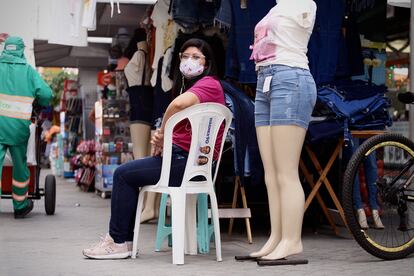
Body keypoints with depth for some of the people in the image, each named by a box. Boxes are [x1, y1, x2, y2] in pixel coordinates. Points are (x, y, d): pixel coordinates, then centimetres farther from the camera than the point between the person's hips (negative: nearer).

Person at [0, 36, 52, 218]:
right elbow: (45, 93, -6)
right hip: (18, 127, 1)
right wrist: (42, 105, 15)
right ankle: (20, 206, 31)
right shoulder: (28, 71, 4)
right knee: (20, 166, 16)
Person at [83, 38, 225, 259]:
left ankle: (119, 242, 4)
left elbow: (179, 104, -33)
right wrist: (161, 140, -6)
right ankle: (123, 239, 14)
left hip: (189, 162, -10)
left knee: (123, 174, -5)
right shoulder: (192, 85, 23)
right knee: (126, 172, 15)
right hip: (183, 156, 10)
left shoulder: (209, 84, -12)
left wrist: (162, 133, -19)